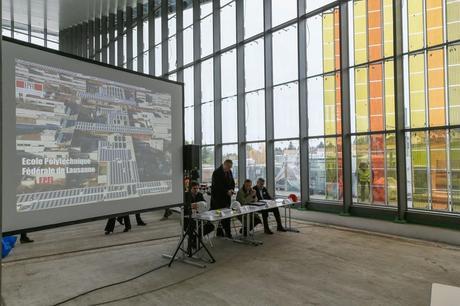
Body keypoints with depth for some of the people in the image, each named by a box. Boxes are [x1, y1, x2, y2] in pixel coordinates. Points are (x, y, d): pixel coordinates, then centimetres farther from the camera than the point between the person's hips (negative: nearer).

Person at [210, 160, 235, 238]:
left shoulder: (229, 172, 9)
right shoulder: (216, 172, -12)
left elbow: (232, 183, 16)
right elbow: (217, 186, -18)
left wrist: (232, 190, -5)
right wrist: (227, 191, -20)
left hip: (226, 197, 6)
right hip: (218, 197, -6)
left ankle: (227, 232, 7)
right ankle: (219, 232, 10)